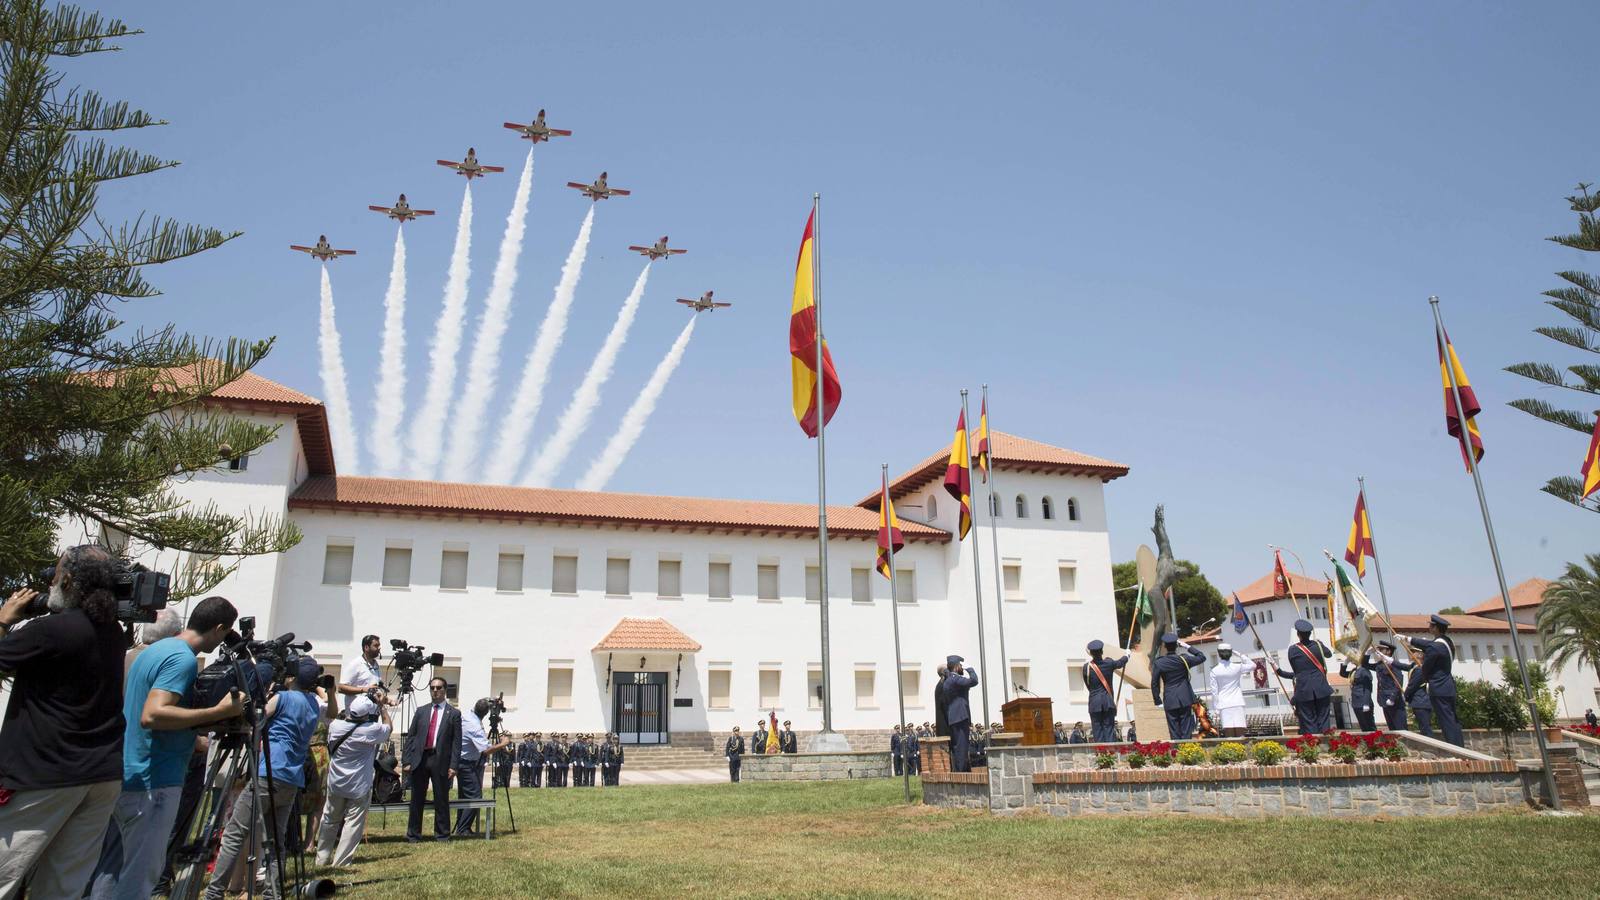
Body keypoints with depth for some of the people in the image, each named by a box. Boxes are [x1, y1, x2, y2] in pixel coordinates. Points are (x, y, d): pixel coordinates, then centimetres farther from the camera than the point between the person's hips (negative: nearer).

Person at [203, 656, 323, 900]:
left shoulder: (282, 697, -2)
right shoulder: (314, 706, 17)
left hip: (268, 775, -6)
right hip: (294, 782, 6)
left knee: (234, 834, -2)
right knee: (277, 839, 8)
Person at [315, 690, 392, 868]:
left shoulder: (335, 726, -7)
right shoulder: (370, 730, -19)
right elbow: (389, 728, -2)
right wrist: (382, 706, 0)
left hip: (335, 784, 5)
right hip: (359, 787, -5)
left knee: (330, 820, 20)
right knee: (353, 823, 1)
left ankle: (322, 859, 29)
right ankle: (340, 863, -1)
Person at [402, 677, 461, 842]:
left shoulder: (453, 714, 4)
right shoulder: (421, 711, 13)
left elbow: (456, 742, -1)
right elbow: (410, 737, 10)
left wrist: (454, 765, -10)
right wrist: (406, 761, 1)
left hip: (441, 761, -3)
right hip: (420, 759, 3)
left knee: (441, 800, 3)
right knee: (417, 799, 7)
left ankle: (442, 835, 12)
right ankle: (413, 835, 17)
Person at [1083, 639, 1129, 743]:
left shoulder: (1086, 667, -8)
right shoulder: (1109, 664, -3)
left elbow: (1087, 683, 6)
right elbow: (1121, 662, 19)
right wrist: (1126, 655, 40)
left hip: (1094, 702, -1)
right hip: (1108, 701, 1)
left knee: (1098, 728, 3)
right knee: (1109, 727, 4)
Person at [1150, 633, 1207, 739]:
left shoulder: (1158, 663, -6)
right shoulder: (1184, 659, -7)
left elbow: (1154, 684, -3)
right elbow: (1202, 657, 9)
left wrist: (1158, 702, 5)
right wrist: (1188, 647, 8)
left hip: (1169, 701, 0)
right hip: (1185, 699, 0)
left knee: (1174, 731, 5)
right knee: (1186, 729, 5)